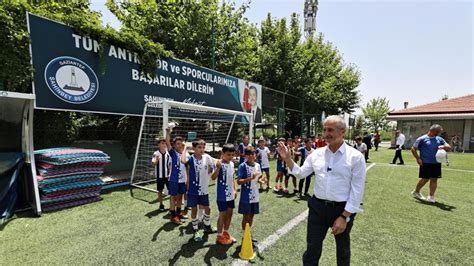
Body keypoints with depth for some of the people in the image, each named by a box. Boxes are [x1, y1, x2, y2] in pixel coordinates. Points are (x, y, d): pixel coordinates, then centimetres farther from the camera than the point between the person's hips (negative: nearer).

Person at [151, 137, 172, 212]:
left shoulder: (168, 153, 0)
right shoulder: (156, 153, -8)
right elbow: (153, 164, -18)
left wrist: (170, 173, -2)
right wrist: (157, 159, -39)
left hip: (167, 175, 2)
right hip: (159, 176, -1)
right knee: (160, 190, 10)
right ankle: (161, 205, 25)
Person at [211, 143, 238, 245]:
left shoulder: (232, 164, 4)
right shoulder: (219, 164, -17)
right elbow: (213, 177, -28)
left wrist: (234, 190, 14)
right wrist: (218, 167, -42)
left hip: (230, 194, 7)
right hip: (222, 194, -7)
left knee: (229, 213, 16)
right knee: (222, 214, 4)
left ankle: (226, 233, 35)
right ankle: (219, 236, 22)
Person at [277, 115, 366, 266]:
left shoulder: (355, 157, -12)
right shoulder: (317, 154, -1)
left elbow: (357, 190, -11)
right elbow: (300, 173, 6)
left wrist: (344, 216, -13)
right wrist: (287, 159, -9)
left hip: (342, 209, -2)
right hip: (318, 207, 2)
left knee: (343, 250, 25)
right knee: (312, 250, 12)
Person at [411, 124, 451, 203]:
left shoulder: (439, 139, 11)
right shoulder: (422, 139, -5)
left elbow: (449, 147, 11)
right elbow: (413, 149, -4)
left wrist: (444, 147, -12)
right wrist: (418, 158, -12)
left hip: (436, 163, 5)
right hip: (425, 163, -5)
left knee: (434, 179, 5)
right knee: (425, 179, 0)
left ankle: (431, 197, 13)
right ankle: (416, 192, 20)